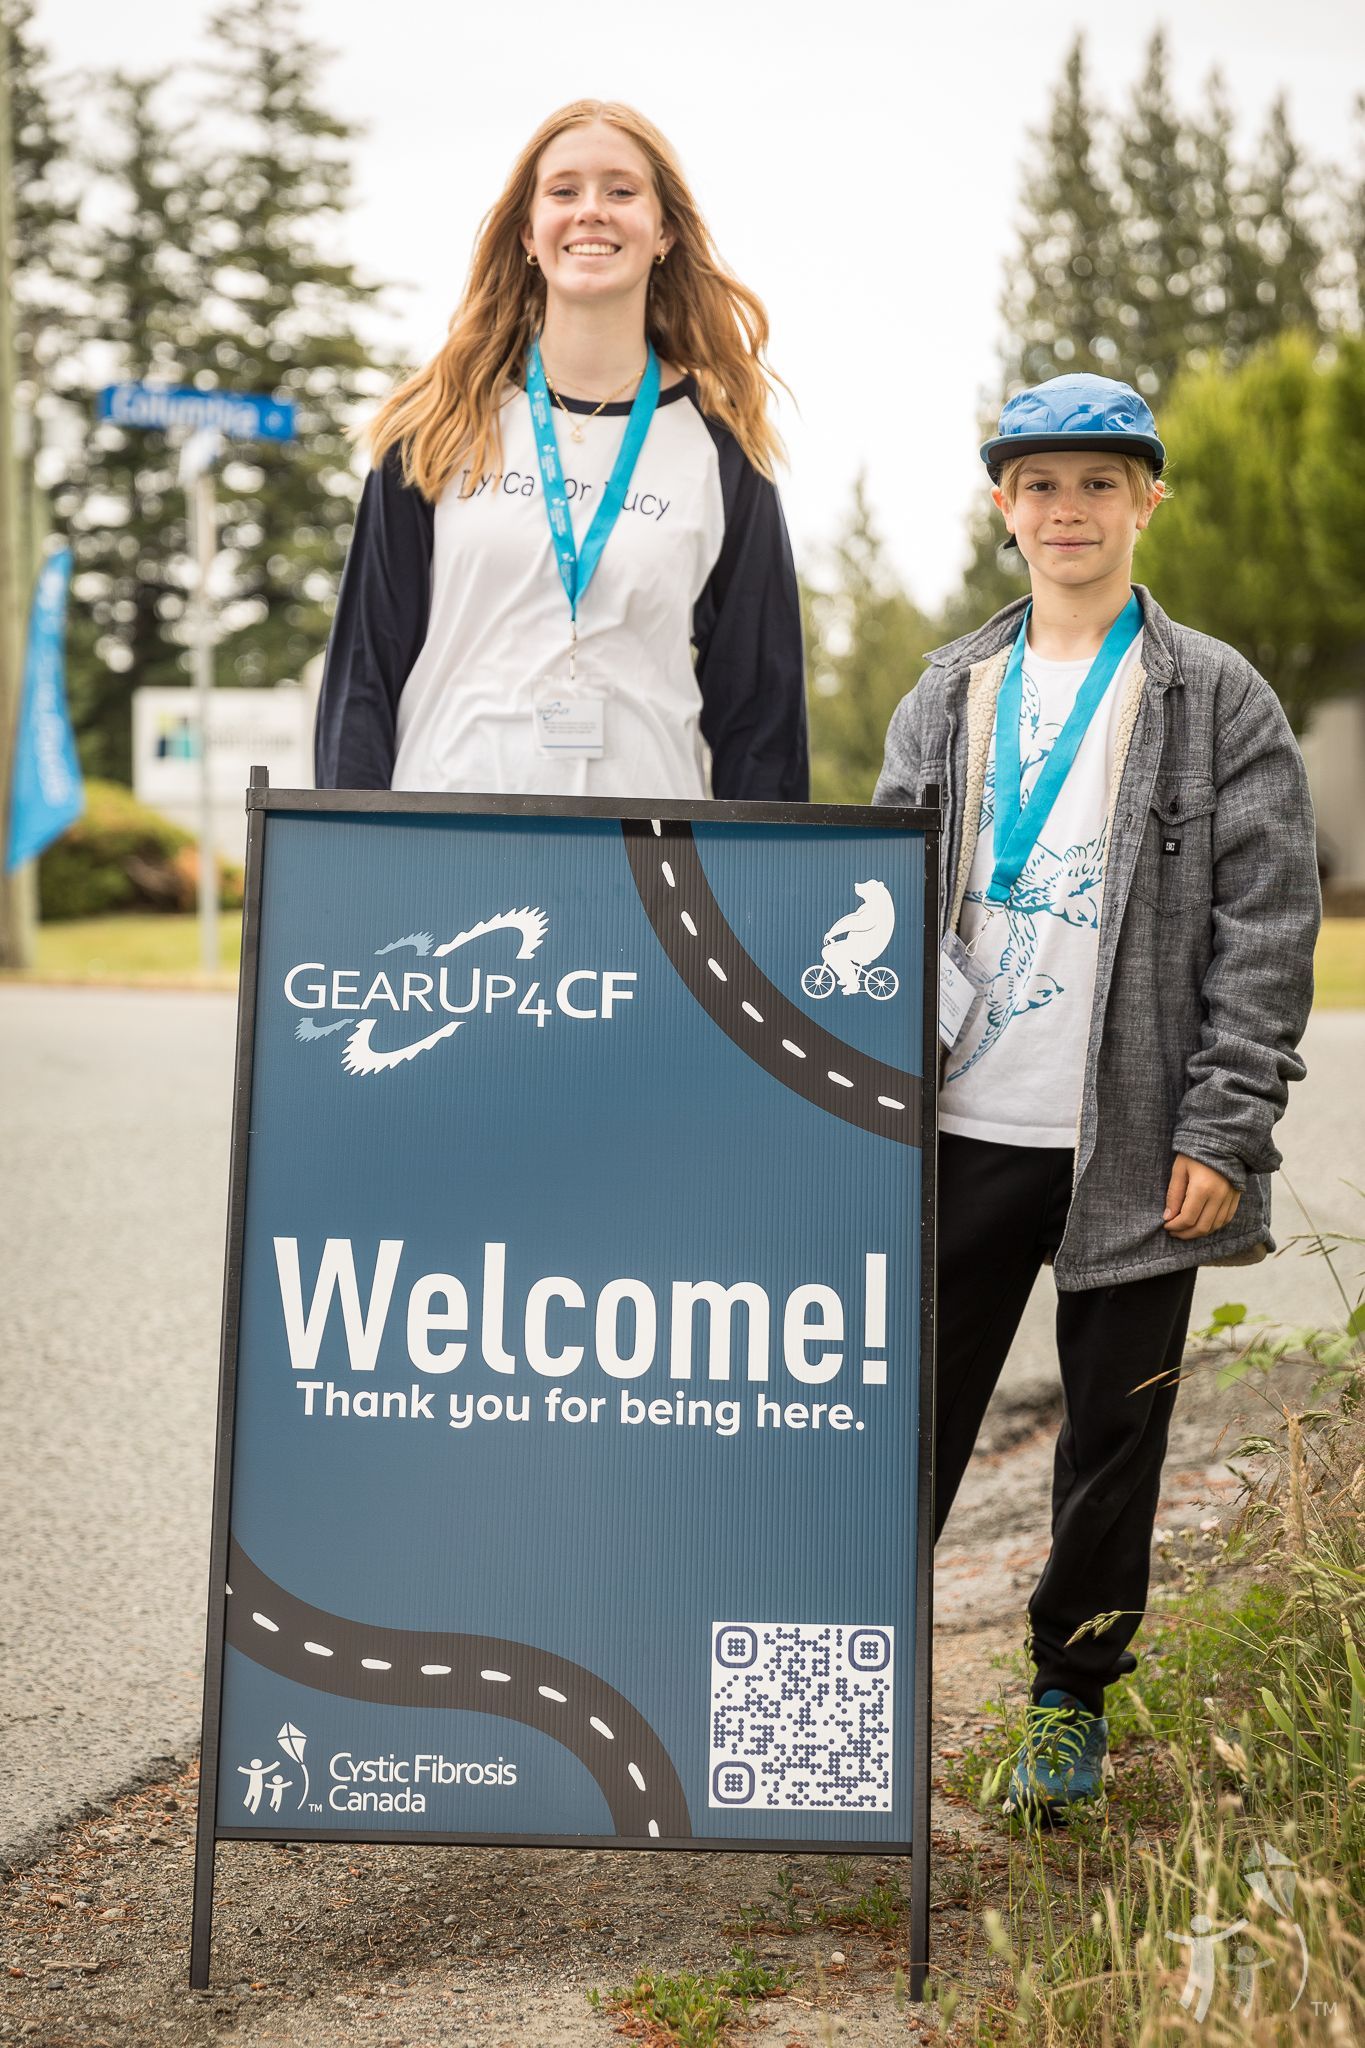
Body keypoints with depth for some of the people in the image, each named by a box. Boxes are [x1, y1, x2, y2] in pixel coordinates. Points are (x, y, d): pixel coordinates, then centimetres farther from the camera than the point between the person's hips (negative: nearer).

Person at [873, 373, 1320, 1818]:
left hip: (1133, 1145, -2)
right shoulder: (945, 700, 11)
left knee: (1114, 1436, 8)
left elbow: (1267, 928, -3)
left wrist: (1222, 1133, -10)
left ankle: (1072, 1696, 25)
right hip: (958, 1133, 2)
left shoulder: (1219, 701, 1)